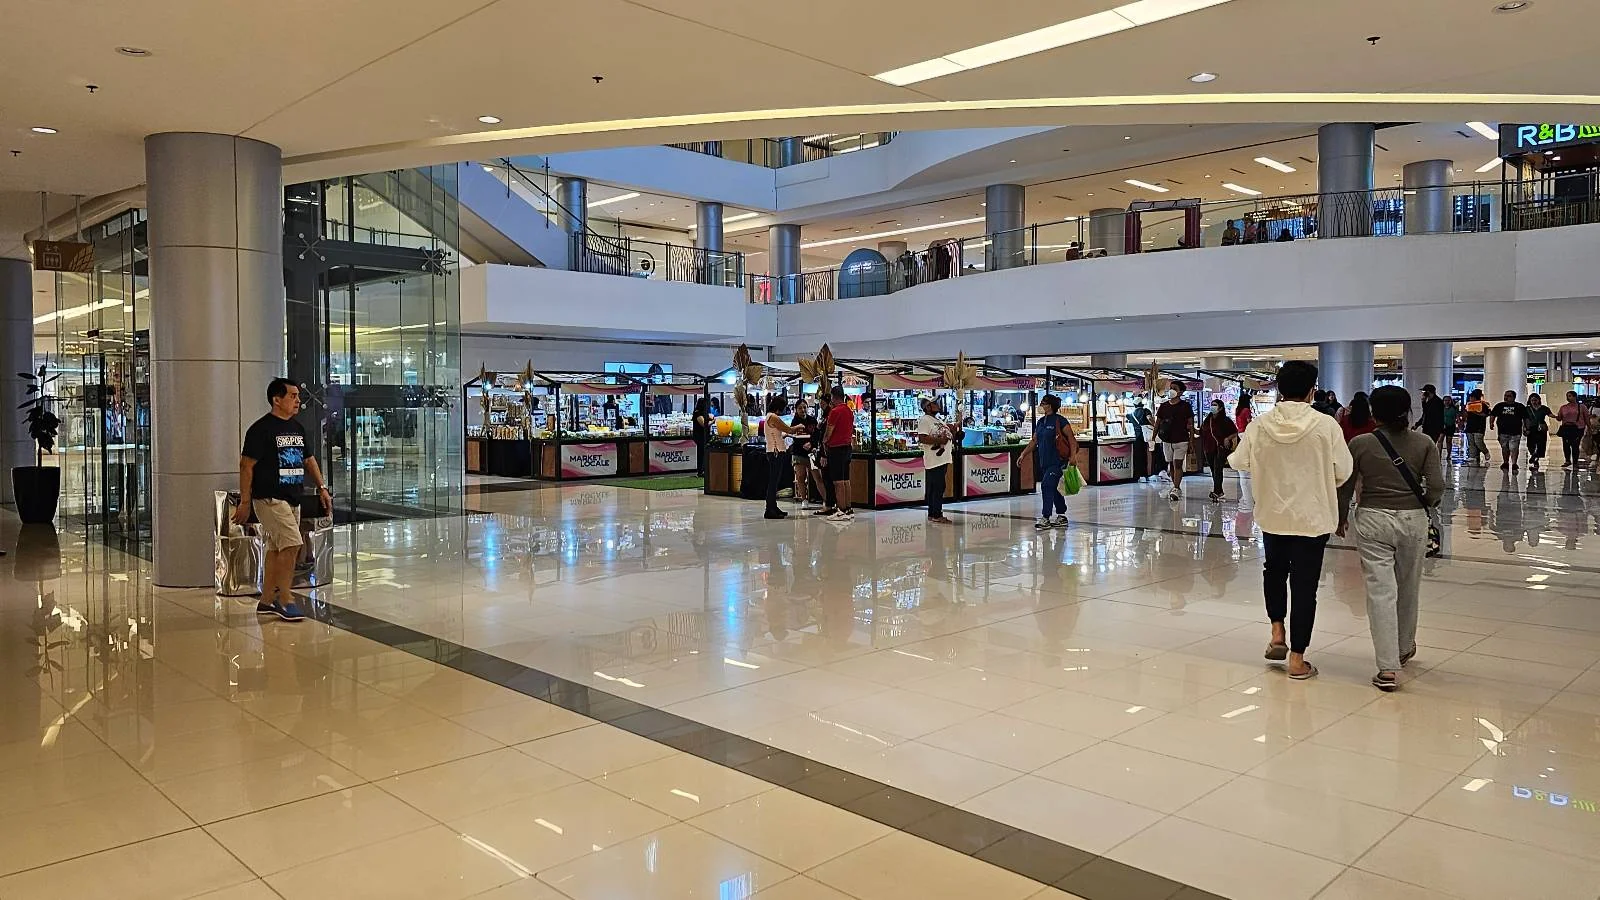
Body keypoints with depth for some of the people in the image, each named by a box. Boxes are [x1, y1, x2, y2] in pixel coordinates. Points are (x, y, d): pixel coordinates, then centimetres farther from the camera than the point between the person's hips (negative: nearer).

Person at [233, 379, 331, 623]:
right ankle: (285, 601, -6)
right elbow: (246, 465, -12)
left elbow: (308, 459, 23)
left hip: (292, 499, 8)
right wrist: (245, 502, -14)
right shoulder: (262, 429, -11)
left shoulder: (297, 428, 14)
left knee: (277, 549, 11)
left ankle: (266, 601, 20)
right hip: (270, 499, -8)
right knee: (291, 544, -15)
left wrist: (322, 488, 14)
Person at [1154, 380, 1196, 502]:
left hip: (1181, 440, -4)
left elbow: (1191, 425, -1)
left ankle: (1176, 489, -17)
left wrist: (1191, 441, -5)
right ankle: (1177, 489, 20)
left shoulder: (1185, 406, -3)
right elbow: (1157, 423, 13)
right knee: (1171, 465, 9)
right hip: (1167, 441, 4)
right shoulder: (1163, 406, 7)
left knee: (1177, 464, -13)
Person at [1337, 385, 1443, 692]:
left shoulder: (1360, 444, -5)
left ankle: (1388, 668, -8)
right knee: (1408, 589, 19)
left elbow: (1345, 487, -1)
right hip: (1413, 520, 2)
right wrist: (1424, 504, 16)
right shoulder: (1425, 443, -2)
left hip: (1373, 520, -2)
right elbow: (1436, 487, -6)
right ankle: (1405, 648, 40)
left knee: (1381, 591, -3)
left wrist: (1341, 518, 15)